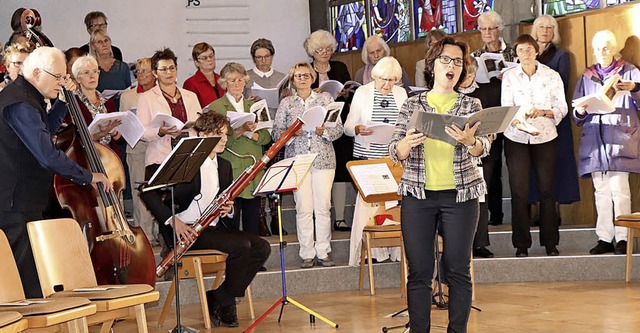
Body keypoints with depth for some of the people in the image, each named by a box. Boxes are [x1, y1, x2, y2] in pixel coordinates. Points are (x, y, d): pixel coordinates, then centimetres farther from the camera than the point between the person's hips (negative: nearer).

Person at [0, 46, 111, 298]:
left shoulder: (26, 97, 14)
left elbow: (46, 129, 34)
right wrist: (88, 177, -13)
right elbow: (48, 156, -23)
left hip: (22, 203, 11)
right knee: (31, 284, -9)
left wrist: (63, 101, 21)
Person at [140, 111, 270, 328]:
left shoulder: (224, 166, 16)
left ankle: (220, 298, -3)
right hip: (187, 229, -7)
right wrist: (173, 221, -23)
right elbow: (149, 192, -11)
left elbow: (230, 206, 21)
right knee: (241, 245, -27)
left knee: (262, 247, -13)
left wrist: (230, 210, -5)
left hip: (215, 227, 7)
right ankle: (224, 302, -6)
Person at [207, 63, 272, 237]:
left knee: (253, 226, 6)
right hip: (230, 173, -5)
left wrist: (253, 134, -10)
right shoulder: (215, 108, 0)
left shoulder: (253, 106, 17)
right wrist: (239, 131, -22)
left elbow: (266, 136, 10)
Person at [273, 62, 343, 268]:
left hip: (323, 158, 0)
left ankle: (323, 253, 9)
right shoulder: (286, 104, 9)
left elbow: (339, 129, 6)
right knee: (303, 208, -3)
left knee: (323, 207, -1)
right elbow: (276, 133, 5)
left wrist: (325, 131, -14)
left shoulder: (325, 98, 9)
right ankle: (307, 254, 5)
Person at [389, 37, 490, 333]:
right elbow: (395, 153, 1)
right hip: (418, 196, 0)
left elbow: (483, 147, -7)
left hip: (460, 195, 0)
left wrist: (470, 141, -30)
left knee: (458, 269, 2)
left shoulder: (471, 105, 7)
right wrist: (406, 144, -22)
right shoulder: (412, 105, 7)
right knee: (419, 270, -1)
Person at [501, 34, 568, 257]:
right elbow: (506, 109, -3)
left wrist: (542, 112, -18)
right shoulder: (509, 77, 3)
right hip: (516, 138, 0)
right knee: (519, 191, -4)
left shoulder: (552, 76, 3)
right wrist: (519, 124, -21)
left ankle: (550, 242, 10)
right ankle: (522, 244, 3)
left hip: (545, 138, 0)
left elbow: (562, 108, 1)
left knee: (546, 189, 0)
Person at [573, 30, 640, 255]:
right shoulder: (587, 77, 17)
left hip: (620, 137, -3)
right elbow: (577, 116, 15)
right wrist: (581, 111, -8)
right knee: (601, 191, 1)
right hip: (594, 139, 3)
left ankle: (622, 238, -9)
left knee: (619, 188, -12)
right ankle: (604, 238, 3)